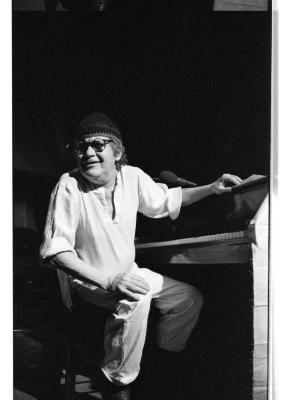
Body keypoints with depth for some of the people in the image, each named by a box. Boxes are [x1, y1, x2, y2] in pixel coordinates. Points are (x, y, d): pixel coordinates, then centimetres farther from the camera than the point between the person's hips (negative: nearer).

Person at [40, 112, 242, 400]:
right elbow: (55, 249, -27)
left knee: (191, 298, 5)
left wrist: (212, 188, 4)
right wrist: (107, 280, -36)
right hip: (88, 280, -7)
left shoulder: (132, 176, -7)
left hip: (127, 272, 7)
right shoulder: (69, 186, -22)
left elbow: (164, 200, 13)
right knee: (135, 299, -35)